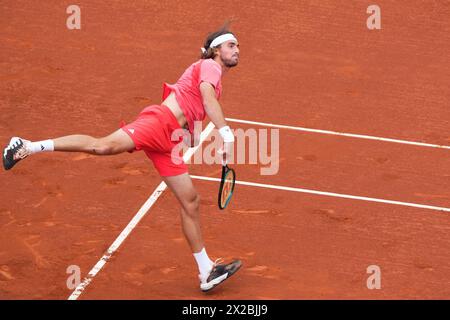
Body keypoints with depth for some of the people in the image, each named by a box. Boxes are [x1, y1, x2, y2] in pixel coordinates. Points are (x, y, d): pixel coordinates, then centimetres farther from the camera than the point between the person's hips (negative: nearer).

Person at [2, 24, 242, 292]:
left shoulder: (214, 77, 30)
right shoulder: (208, 66, 1)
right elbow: (208, 100, -18)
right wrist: (226, 133, -27)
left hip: (168, 143, 9)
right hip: (159, 121, -9)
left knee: (191, 202, 8)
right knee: (103, 145, -31)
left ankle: (207, 272, 12)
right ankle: (30, 146, -27)